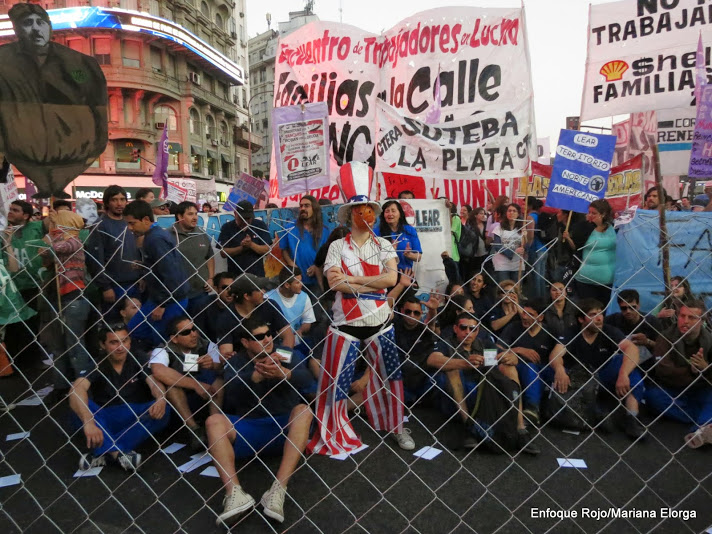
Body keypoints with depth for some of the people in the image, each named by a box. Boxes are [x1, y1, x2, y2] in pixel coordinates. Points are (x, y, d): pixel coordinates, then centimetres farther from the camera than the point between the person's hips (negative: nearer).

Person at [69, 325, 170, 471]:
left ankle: (102, 453, -32)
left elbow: (154, 382, -15)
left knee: (162, 411, -29)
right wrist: (88, 422, -46)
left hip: (135, 418, 1)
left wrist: (161, 398, -41)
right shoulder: (96, 364, -8)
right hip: (103, 419, -1)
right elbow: (77, 389, -27)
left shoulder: (137, 360, -1)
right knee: (79, 406, -29)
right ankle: (118, 453, -43)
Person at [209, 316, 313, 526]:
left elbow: (304, 376, -13)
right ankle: (234, 493, -40)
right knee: (214, 421, -24)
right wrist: (259, 374, -32)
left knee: (303, 410, -29)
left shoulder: (283, 355, 8)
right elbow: (231, 391, -14)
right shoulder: (236, 362, 8)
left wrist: (283, 373, -36)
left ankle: (278, 489, -39)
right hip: (247, 429, 0)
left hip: (284, 429, 0)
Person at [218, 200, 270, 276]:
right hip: (234, 275, -1)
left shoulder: (260, 226, 1)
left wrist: (251, 245, -20)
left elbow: (266, 250, -4)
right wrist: (241, 248, -18)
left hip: (257, 274, 1)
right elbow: (223, 253, -6)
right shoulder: (227, 227, -1)